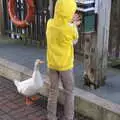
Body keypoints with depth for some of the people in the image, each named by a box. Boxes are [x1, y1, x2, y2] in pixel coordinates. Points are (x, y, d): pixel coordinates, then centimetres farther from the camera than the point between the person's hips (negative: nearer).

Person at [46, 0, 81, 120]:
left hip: (52, 64, 5)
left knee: (53, 91, 16)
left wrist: (69, 22, 17)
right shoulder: (70, 29, -22)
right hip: (65, 65, -4)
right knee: (69, 92, 11)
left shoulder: (50, 23, -9)